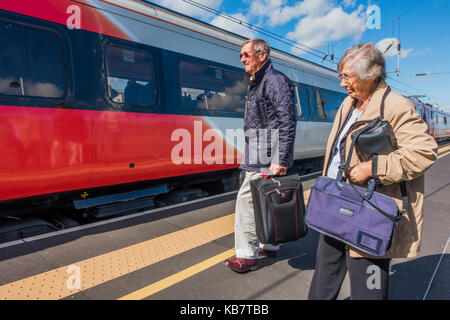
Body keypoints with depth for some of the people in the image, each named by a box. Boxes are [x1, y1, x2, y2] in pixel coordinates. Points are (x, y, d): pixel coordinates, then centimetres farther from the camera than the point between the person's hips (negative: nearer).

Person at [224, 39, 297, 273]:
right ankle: (269, 245, 30)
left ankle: (247, 255, 1)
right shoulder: (257, 83, 20)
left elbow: (288, 121, -19)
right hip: (257, 157, 10)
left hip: (267, 157, -10)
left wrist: (281, 161, -24)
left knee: (246, 198, -9)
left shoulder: (274, 80, -10)